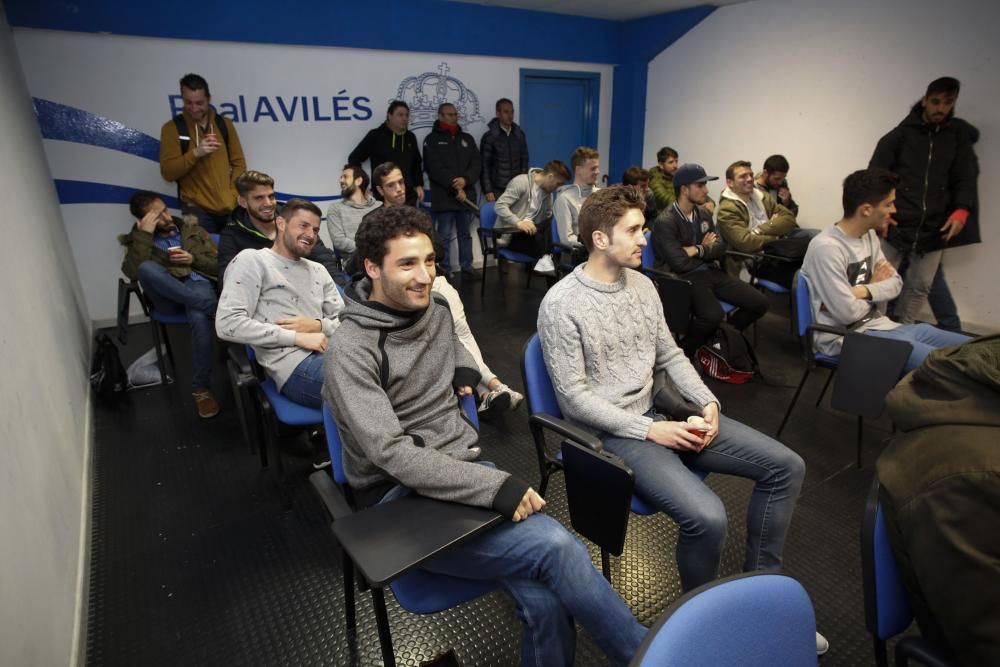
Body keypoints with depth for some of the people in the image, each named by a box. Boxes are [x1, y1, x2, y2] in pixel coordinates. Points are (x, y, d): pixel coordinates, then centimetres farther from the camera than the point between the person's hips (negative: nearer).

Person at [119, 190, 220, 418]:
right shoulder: (136, 240, 17)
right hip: (168, 297, 1)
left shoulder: (192, 229, 21)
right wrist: (144, 234, -6)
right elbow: (133, 272, -6)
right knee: (147, 268, -33)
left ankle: (201, 389, -25)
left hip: (198, 286, -1)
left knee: (200, 319, -36)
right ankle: (212, 306, -34)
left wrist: (193, 259, -3)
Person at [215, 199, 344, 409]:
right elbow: (227, 324, -9)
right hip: (296, 364, -6)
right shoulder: (252, 260, 3)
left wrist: (319, 326, -6)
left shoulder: (318, 270, 22)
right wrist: (297, 337, -13)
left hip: (332, 353, 7)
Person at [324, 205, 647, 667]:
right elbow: (392, 454, -22)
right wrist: (495, 487, -27)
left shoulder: (437, 309, 7)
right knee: (556, 547, -23)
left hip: (465, 472, 6)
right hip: (402, 500, -5)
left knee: (546, 602, -20)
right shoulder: (351, 349, -15)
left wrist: (465, 368, 10)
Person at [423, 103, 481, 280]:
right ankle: (445, 272, 5)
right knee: (444, 236, -1)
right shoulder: (432, 139, 1)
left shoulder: (467, 138, 16)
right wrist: (455, 188, -16)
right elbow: (435, 169, -10)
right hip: (444, 196, -5)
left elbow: (476, 163, 6)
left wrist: (465, 180, -14)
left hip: (466, 194, 5)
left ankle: (467, 269, 19)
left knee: (466, 234, 11)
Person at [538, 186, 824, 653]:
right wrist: (648, 430, -19)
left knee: (785, 466, 2)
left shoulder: (642, 285, 7)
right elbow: (574, 397, -17)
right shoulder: (561, 304, -16)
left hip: (660, 413, 8)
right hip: (611, 431, -7)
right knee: (706, 516, -28)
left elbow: (670, 355, 12)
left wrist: (707, 402, -4)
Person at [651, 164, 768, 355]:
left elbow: (721, 248, 8)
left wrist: (697, 250, -13)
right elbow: (680, 264, -19)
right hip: (685, 278, -8)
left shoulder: (704, 213, 13)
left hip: (710, 272, 8)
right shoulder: (665, 222, -13)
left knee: (759, 303, -3)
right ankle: (682, 353, -6)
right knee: (713, 315, -34)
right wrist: (706, 249, -1)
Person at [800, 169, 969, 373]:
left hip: (877, 325, 10)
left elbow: (895, 283, 9)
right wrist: (875, 286, -1)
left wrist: (864, 291, -14)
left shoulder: (869, 236, 7)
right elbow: (848, 314, -23)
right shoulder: (826, 248, -23)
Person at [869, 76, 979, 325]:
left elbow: (966, 178, 6)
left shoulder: (959, 137, 11)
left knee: (920, 285, 9)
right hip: (895, 224, -3)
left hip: (933, 228, 3)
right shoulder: (902, 133, 2)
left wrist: (961, 210, -11)